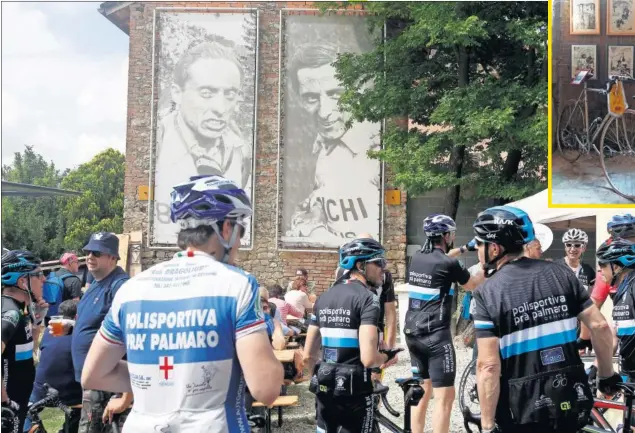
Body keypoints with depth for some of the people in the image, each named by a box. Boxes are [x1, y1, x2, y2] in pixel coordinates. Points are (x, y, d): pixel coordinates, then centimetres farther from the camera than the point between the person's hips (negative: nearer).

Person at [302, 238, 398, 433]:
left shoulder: (324, 297, 10)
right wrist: (386, 357, -1)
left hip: (323, 388, 7)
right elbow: (368, 358, -23)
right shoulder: (367, 299, -12)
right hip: (355, 390, -7)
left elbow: (307, 356, 10)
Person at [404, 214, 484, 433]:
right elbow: (471, 285, 5)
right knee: (444, 397, -4)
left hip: (413, 333, 8)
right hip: (436, 335, -8)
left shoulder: (417, 258, 8)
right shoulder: (449, 264, -13)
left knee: (423, 392, 18)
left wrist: (465, 248, 38)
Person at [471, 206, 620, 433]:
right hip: (572, 404, 4)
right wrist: (607, 374, 14)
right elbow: (600, 326, -1)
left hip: (523, 415, -4)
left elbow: (488, 366, -18)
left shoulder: (488, 293, -13)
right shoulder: (560, 273, 0)